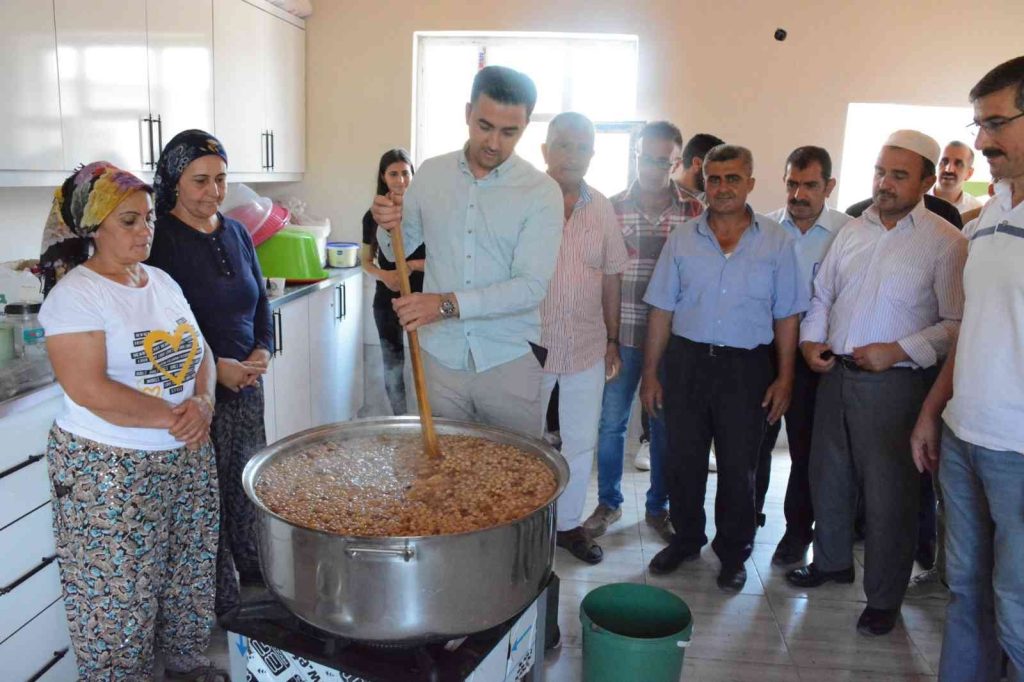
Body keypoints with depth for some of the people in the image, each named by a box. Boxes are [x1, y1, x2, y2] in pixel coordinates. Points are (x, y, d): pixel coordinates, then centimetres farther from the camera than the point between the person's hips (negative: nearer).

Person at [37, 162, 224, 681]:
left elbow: (200, 353, 10)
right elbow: (89, 390, -22)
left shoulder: (162, 282, 8)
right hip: (109, 472, -6)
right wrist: (172, 417, -19)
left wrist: (203, 403, -9)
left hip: (187, 459, 7)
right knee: (120, 593, 6)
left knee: (189, 571, 18)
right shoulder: (75, 295, -13)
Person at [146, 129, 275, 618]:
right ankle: (218, 595, 20)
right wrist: (215, 367, -17)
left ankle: (253, 564, 35)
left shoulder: (236, 234, 9)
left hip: (246, 381, 6)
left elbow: (260, 301, 16)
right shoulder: (158, 238, -11)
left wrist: (263, 351, 0)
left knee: (247, 478, 15)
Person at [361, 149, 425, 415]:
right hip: (387, 301, 3)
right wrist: (382, 275, -9)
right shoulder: (373, 216, 4)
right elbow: (366, 260, 11)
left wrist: (414, 265, -20)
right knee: (393, 368, 12)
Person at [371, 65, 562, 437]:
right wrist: (389, 227, -10)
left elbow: (531, 285, -16)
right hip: (441, 358, 3)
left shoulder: (542, 191, -8)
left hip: (509, 362, -2)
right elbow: (396, 251, 13)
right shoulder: (431, 173, 3)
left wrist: (448, 304, -26)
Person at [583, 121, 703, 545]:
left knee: (665, 426, 11)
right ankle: (608, 503, 28)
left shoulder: (695, 213, 0)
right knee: (611, 422, 8)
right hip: (622, 335, 1)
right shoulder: (613, 208, 2)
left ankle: (658, 508, 29)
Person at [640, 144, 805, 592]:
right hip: (687, 360, 2)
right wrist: (650, 373, 1)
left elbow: (785, 316, 3)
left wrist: (784, 377, -3)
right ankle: (686, 539, 32)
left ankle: (733, 553, 28)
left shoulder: (776, 241, 1)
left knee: (738, 467, 8)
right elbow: (662, 310, 4)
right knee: (682, 460, 10)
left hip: (746, 368, -1)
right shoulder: (682, 238, 3)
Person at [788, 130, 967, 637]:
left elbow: (956, 323, -11)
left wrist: (899, 351, -19)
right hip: (836, 373, 6)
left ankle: (884, 598, 23)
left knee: (888, 494, 5)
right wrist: (810, 339, 2)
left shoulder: (945, 242, -7)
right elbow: (822, 295, 16)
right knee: (827, 477, 17)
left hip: (895, 383, -5)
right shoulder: (852, 231, 10)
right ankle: (832, 562, 39)